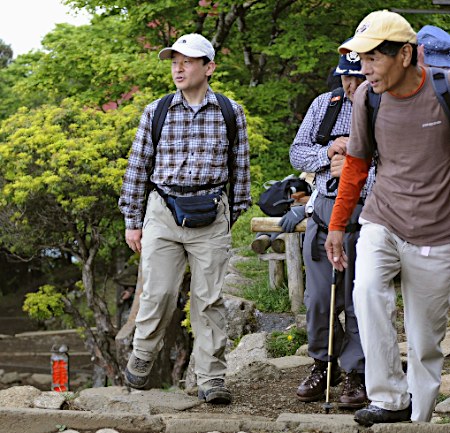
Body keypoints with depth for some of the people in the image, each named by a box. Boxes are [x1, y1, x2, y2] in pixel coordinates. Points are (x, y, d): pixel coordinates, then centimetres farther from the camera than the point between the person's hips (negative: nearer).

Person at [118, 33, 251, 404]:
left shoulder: (231, 113, 5)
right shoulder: (155, 112, 6)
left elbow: (240, 167, 11)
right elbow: (138, 168, 9)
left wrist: (235, 215, 10)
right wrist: (132, 223, 8)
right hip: (162, 213, 1)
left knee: (209, 299, -1)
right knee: (158, 292, -3)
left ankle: (211, 378, 4)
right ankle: (142, 358, 20)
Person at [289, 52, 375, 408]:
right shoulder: (324, 105, 11)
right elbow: (297, 152, 13)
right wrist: (327, 153, -5)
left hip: (364, 215, -5)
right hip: (323, 210, 5)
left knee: (359, 300, 0)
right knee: (319, 298, 10)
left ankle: (358, 373, 14)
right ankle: (324, 364, 28)